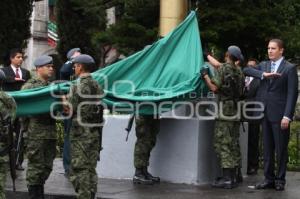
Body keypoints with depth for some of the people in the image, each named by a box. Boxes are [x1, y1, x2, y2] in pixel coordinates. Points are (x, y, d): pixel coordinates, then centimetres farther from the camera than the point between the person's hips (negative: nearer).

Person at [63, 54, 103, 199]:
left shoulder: (78, 87, -13)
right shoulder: (97, 85, 10)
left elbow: (70, 110, -14)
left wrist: (64, 99, 5)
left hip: (81, 134, -8)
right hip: (95, 131, 8)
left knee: (80, 170, -3)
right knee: (91, 168, 13)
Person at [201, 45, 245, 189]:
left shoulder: (224, 68, -9)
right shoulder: (238, 70, 14)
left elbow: (214, 88, -13)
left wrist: (205, 76, 0)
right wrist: (207, 56, 39)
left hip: (225, 110, -8)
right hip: (236, 110, 8)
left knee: (223, 144, -8)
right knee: (234, 144, 10)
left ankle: (227, 178, -12)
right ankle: (233, 177, 13)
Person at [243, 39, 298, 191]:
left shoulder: (290, 68, -2)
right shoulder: (264, 65, 15)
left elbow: (292, 93, -7)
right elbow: (246, 70, 2)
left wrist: (287, 116, -14)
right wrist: (263, 74, -12)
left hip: (279, 114, -5)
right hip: (265, 113, 5)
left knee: (281, 149, 2)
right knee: (267, 148, 8)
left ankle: (280, 180, 10)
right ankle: (269, 179, 14)